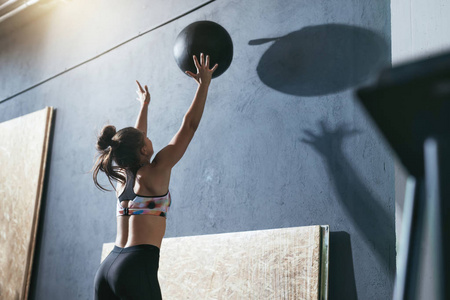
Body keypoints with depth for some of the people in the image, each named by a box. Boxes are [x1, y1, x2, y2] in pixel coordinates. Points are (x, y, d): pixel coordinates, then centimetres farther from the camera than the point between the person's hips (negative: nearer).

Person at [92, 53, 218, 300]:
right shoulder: (154, 173, -3)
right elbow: (189, 126, 2)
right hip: (137, 266, -8)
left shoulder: (122, 177, 14)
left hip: (106, 267, 8)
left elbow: (135, 139, 33)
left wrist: (144, 105, 48)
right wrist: (204, 83, 10)